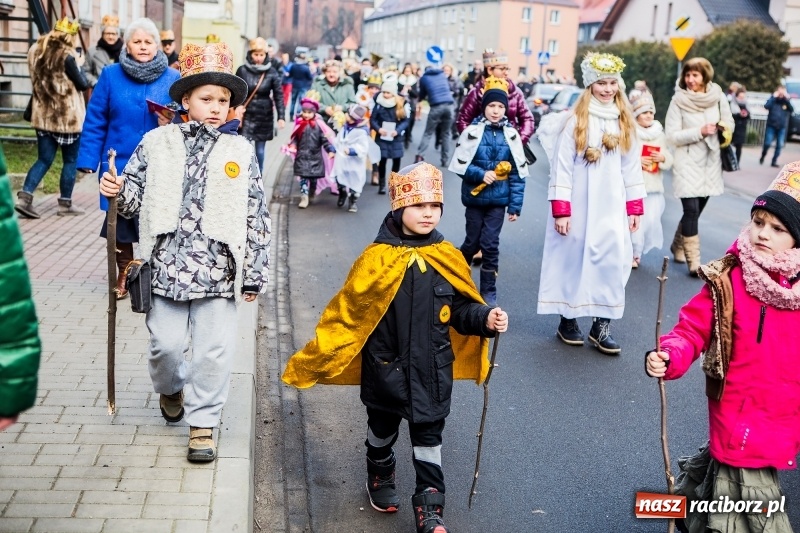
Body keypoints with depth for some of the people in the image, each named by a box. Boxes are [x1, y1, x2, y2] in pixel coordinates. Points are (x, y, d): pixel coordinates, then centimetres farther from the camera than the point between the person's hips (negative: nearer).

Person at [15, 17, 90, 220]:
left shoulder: (36, 50, 8)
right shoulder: (67, 55, -14)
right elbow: (83, 84, -9)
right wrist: (79, 65, 8)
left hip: (43, 115, 7)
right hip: (68, 117, -6)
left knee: (44, 159, 10)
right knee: (70, 160, 6)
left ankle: (24, 197, -5)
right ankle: (65, 204, 10)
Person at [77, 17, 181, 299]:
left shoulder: (173, 78, 1)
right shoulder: (111, 75, 1)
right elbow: (95, 122, 1)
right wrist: (88, 160, -3)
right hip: (120, 163, 1)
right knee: (119, 220, 10)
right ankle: (123, 275, 28)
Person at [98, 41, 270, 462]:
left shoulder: (241, 152, 4)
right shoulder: (158, 142, 5)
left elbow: (257, 218, 5)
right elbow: (135, 197, 10)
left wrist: (254, 275, 4)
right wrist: (116, 191, -14)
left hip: (219, 270, 0)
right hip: (167, 265, 0)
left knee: (216, 350, 0)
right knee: (167, 342, 7)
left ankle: (202, 422, 18)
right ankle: (170, 388, 41)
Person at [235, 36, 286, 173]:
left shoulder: (272, 72, -4)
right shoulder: (242, 70, -4)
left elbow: (278, 95, -3)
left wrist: (281, 116, -10)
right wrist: (237, 106, -13)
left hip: (265, 116, 1)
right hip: (246, 115, -1)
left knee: (260, 150, 10)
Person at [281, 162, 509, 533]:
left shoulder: (448, 258, -6)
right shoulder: (378, 259, -15)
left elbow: (459, 309, 3)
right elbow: (346, 314, -11)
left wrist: (485, 319, -16)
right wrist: (312, 359, -10)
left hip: (432, 370, 1)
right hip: (386, 369, -1)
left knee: (428, 439, 9)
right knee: (382, 430, 20)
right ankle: (380, 478, 47)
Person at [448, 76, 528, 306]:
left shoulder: (511, 135, -2)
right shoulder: (472, 131, -6)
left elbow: (518, 173, 0)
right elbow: (459, 165, -3)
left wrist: (515, 205, -2)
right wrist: (481, 174, -17)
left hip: (498, 200, 1)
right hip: (475, 197, 0)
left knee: (490, 245, -2)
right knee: (473, 242, 9)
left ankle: (488, 292, 11)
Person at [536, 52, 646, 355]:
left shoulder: (625, 123, 8)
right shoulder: (576, 121, -7)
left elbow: (631, 167, 11)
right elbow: (561, 167, -9)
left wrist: (634, 207, 7)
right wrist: (560, 210, -13)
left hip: (611, 207, 4)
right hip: (578, 205, -4)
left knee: (612, 259, -1)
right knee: (573, 257, 6)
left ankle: (601, 325, 7)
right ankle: (568, 319, 20)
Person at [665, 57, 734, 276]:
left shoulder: (718, 96, 0)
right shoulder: (678, 100, -8)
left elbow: (729, 124, 11)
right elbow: (671, 136, -11)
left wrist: (723, 127, -9)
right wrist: (700, 131, -19)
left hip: (710, 162, 4)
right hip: (687, 162, -4)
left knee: (696, 210, 14)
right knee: (691, 210, -11)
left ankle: (678, 246, 36)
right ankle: (694, 261, -6)